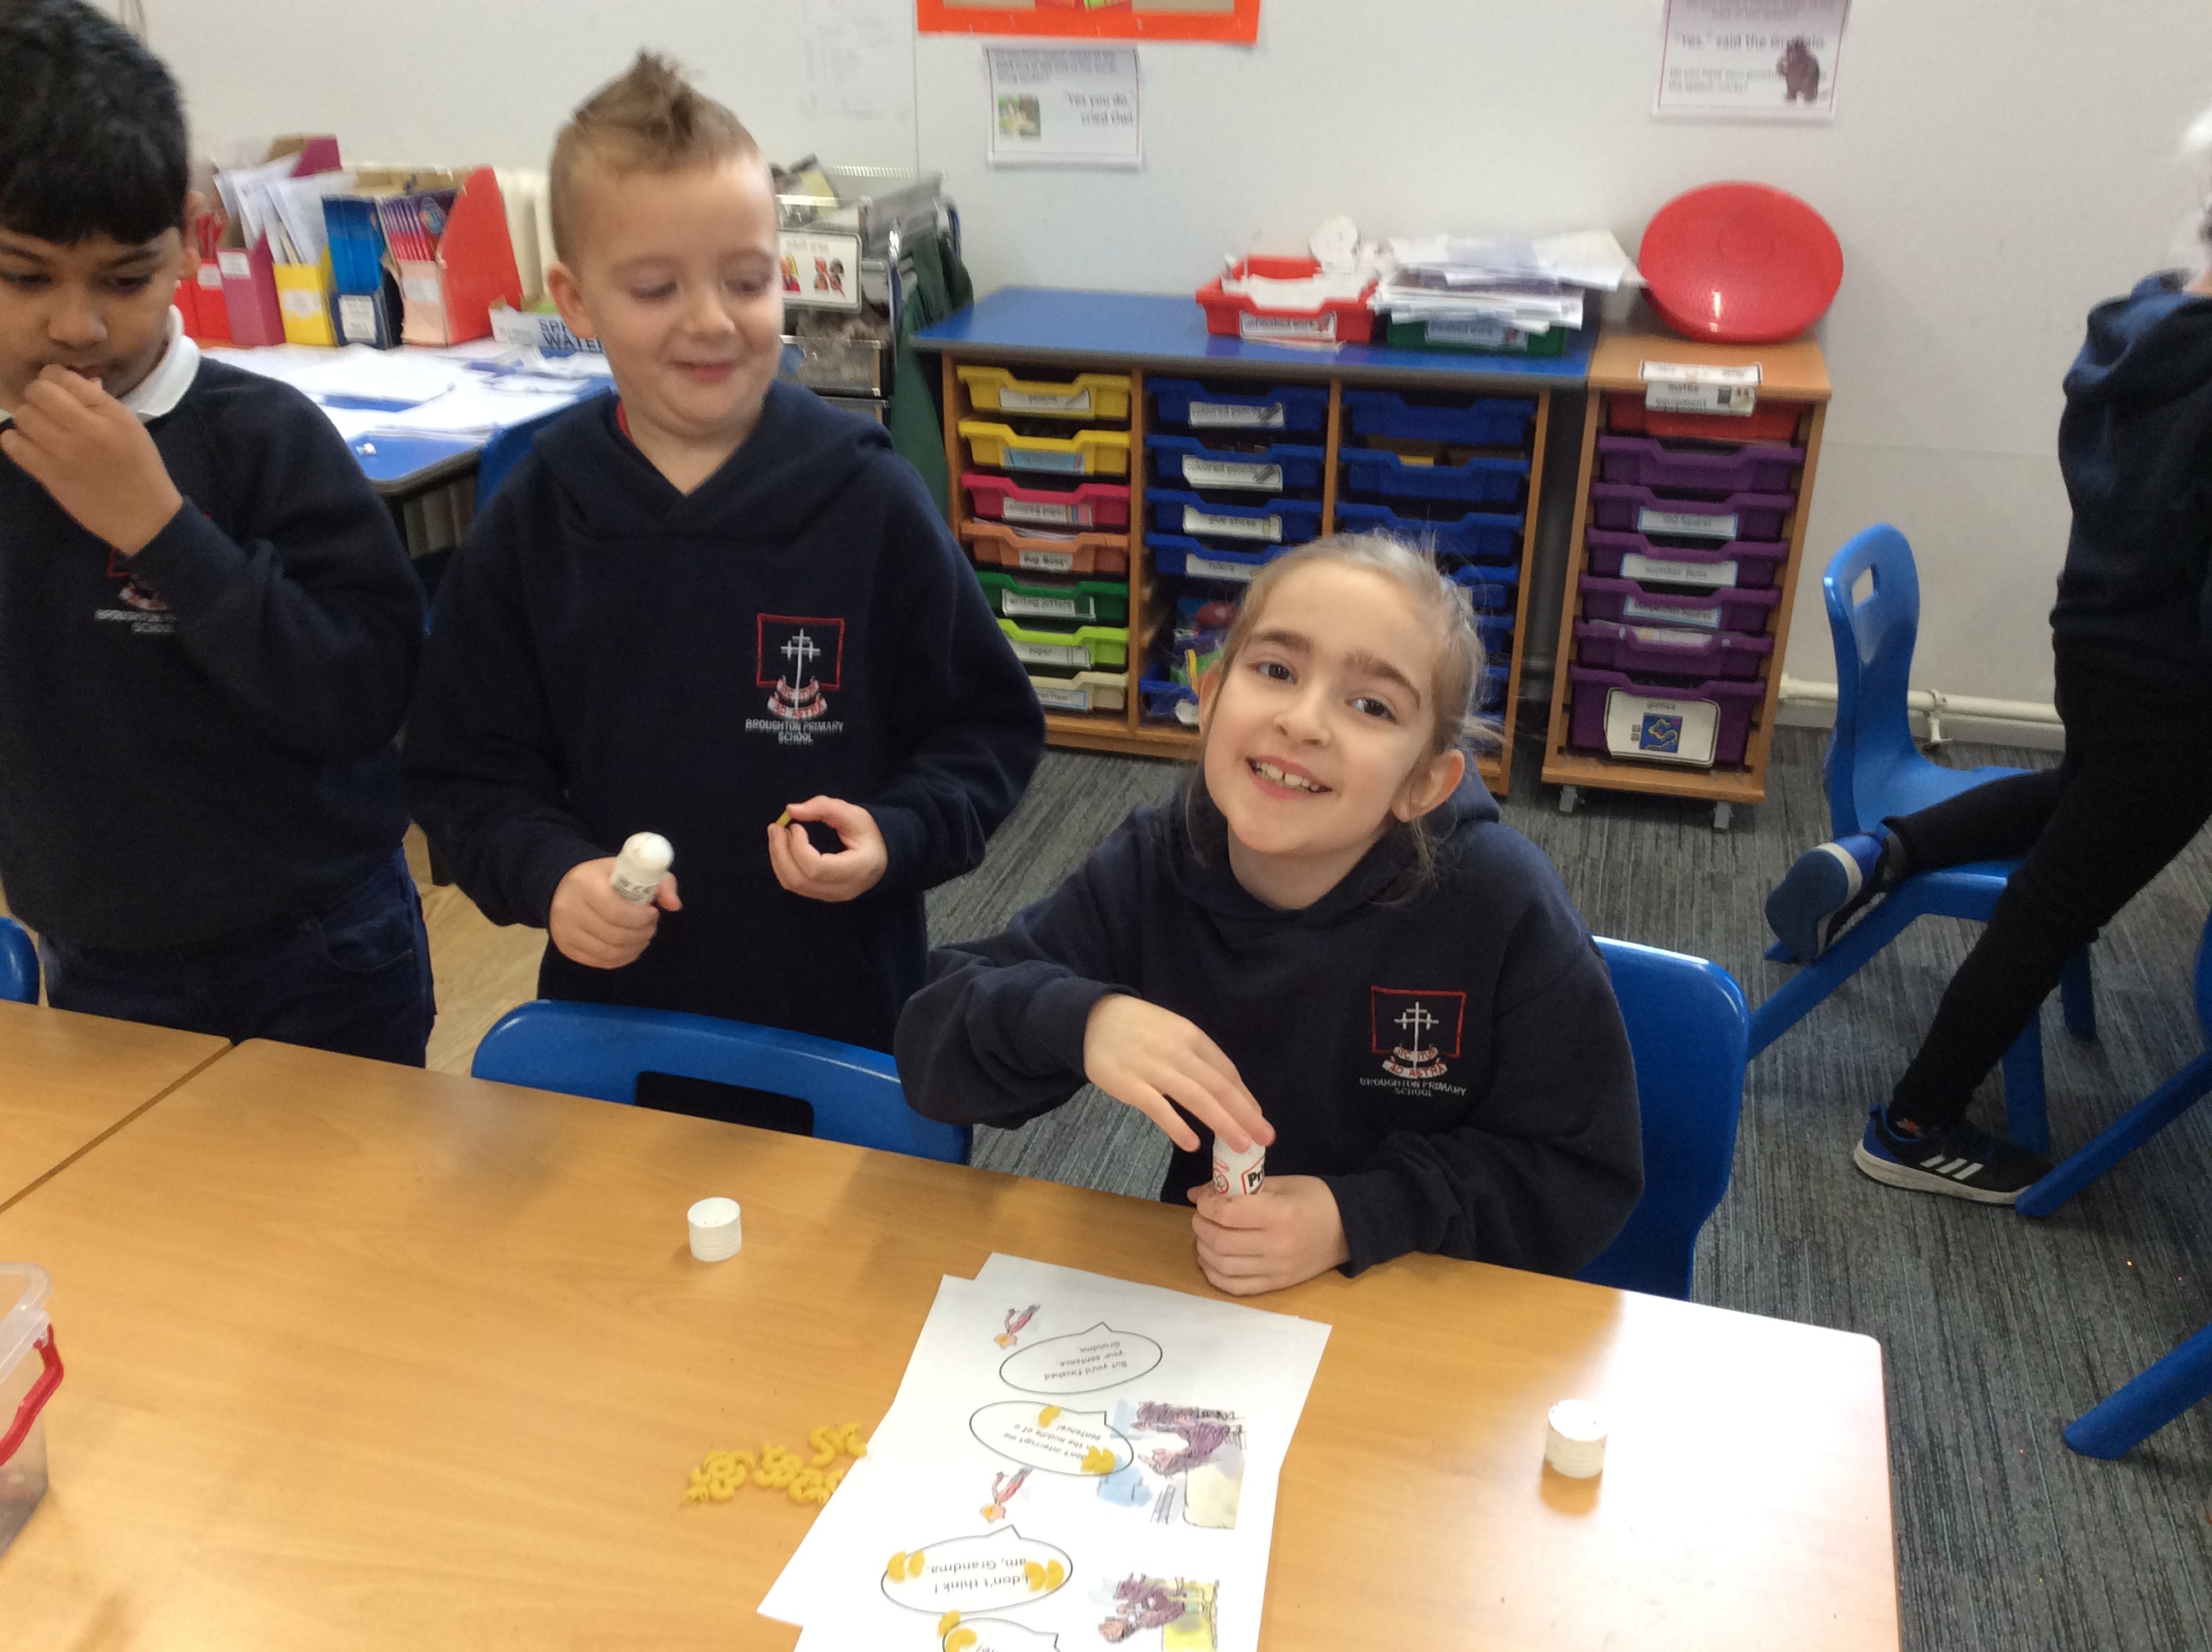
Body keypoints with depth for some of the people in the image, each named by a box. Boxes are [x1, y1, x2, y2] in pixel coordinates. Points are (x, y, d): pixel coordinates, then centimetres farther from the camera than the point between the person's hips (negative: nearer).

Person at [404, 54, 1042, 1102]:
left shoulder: (871, 502, -9)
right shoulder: (530, 526, -3)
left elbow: (987, 732, -2)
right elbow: (464, 772, 3)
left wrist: (895, 839, -19)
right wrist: (550, 874, -15)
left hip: (847, 1020, -1)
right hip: (616, 1012, 2)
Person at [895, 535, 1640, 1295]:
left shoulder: (1501, 905, -19)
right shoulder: (1150, 870, -12)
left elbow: (1585, 1174, -11)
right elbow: (931, 1046, -10)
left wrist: (1359, 1218, -23)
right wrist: (1077, 1019, -31)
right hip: (1205, 1294, 1)